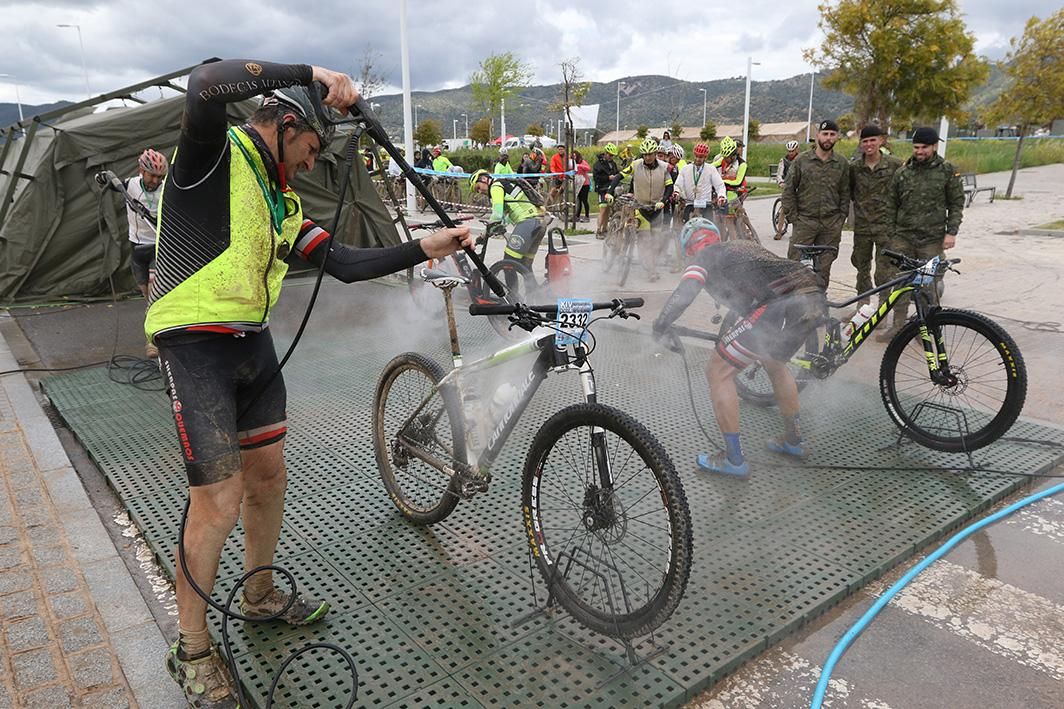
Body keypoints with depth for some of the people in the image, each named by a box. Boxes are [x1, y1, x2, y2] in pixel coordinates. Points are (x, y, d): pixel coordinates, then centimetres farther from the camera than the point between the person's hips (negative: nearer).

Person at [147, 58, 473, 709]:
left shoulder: (284, 203, 15)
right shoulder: (215, 154, -8)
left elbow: (345, 264, 10)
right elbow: (207, 85, -30)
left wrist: (425, 249, 4)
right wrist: (311, 75, -23)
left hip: (253, 344, 8)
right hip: (196, 346, -8)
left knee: (268, 476, 17)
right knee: (219, 504, -5)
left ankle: (260, 595, 40)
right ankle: (192, 650, 17)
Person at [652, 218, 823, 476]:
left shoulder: (705, 257, 13)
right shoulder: (744, 245, 34)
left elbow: (683, 295, -4)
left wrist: (659, 327, 11)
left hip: (781, 307, -8)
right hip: (815, 300, 8)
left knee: (717, 372, 6)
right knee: (775, 363, 33)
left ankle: (734, 459, 12)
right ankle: (794, 440, 43)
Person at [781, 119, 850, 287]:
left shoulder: (842, 164, 8)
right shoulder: (802, 160, 1)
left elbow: (845, 193, 12)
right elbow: (788, 190, 2)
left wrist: (841, 218, 2)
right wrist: (793, 217, -4)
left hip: (831, 225, 2)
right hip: (804, 221, -2)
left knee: (824, 267, 6)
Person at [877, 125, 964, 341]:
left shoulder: (948, 172, 2)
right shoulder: (902, 172, 8)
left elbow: (956, 204, 4)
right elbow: (892, 206, 13)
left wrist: (951, 232, -5)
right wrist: (891, 234, 9)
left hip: (932, 239, -2)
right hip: (903, 237, 2)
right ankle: (899, 325, 8)